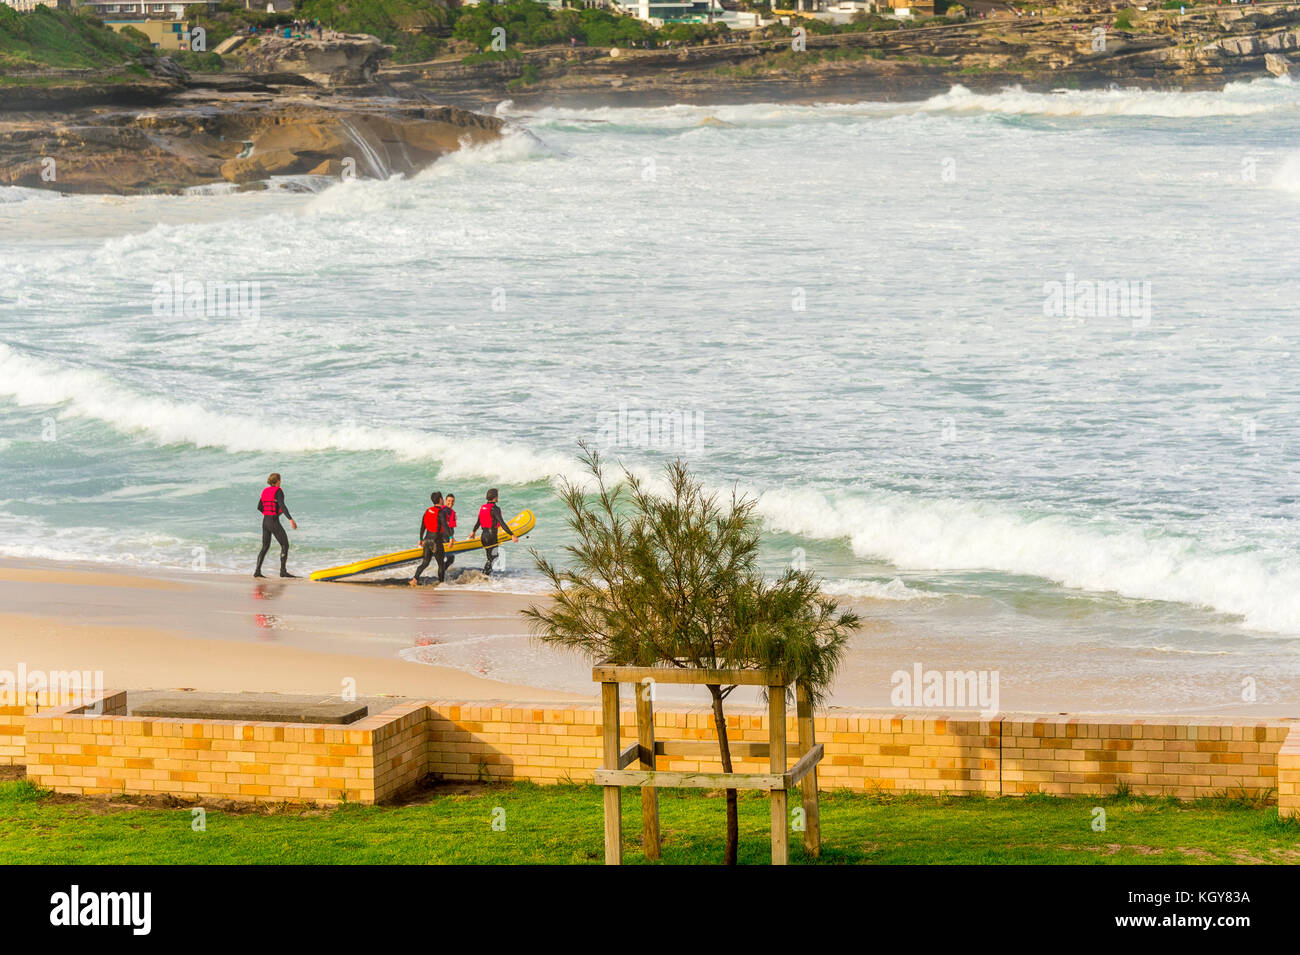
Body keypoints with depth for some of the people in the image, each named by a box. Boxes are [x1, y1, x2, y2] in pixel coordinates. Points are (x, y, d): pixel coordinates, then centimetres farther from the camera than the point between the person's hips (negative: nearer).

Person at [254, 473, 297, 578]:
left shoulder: (265, 491, 11)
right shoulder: (278, 491, -11)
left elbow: (259, 507, 17)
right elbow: (282, 506, -24)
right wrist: (291, 520, -30)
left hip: (265, 522, 8)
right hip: (274, 522, -8)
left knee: (265, 547, 14)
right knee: (285, 545, -3)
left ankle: (257, 571, 6)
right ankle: (283, 571, -9)